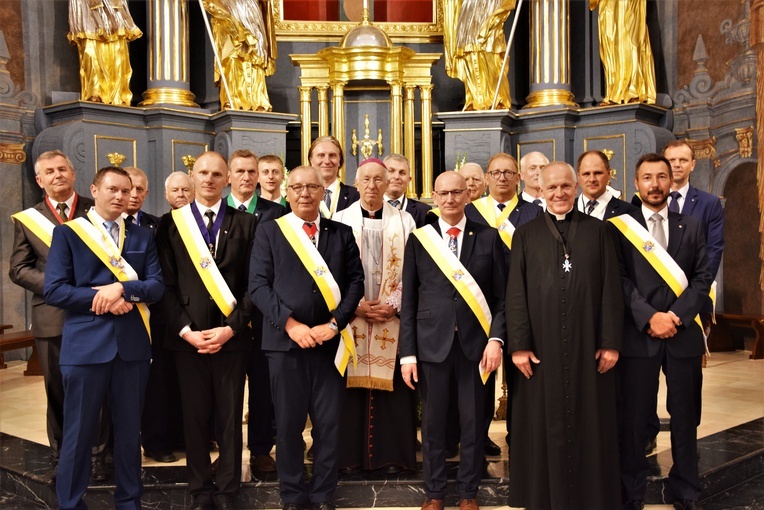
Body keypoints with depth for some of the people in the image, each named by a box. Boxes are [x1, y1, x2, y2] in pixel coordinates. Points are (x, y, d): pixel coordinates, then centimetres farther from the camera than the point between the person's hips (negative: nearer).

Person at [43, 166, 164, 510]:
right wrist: (101, 297, -14)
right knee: (78, 431, 6)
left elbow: (157, 286, 1)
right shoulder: (67, 232, 3)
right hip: (85, 344, -3)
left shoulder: (142, 236, 11)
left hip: (133, 344, 3)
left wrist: (121, 288, -15)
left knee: (129, 429, 12)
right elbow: (54, 290, -6)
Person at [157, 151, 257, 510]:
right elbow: (166, 284, 1)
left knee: (230, 417, 7)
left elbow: (253, 284, 0)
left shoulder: (246, 223, 4)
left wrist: (231, 328, -9)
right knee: (195, 417, 8)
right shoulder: (171, 223, 5)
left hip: (232, 336, 0)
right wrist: (185, 330, -8)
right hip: (187, 336, 0)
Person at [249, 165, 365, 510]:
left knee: (329, 424, 6)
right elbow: (258, 285, -3)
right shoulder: (269, 232, 4)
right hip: (285, 340, -1)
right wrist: (290, 324, -13)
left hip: (330, 340, 1)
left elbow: (355, 281, 4)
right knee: (288, 424, 7)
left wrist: (335, 323, -9)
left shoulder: (341, 233, 9)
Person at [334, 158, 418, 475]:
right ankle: (350, 455, 13)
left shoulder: (404, 222, 7)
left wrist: (393, 306, -9)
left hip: (392, 322, 0)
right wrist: (356, 307, -8)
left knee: (391, 387, 2)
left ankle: (392, 455, 13)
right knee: (352, 387, 2)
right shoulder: (340, 221, 6)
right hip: (350, 320, 0)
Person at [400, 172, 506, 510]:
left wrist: (496, 338, -9)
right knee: (433, 422, 9)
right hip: (432, 342, 0)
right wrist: (407, 353, -2)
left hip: (475, 342, 0)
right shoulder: (419, 239, 4)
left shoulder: (488, 237, 4)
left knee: (473, 422, 8)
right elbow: (408, 301, 2)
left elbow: (501, 296, 4)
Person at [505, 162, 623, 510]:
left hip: (587, 346, 0)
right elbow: (516, 294, 0)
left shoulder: (598, 231, 6)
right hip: (542, 346, 0)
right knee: (543, 424, 8)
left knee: (589, 423, 8)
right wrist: (518, 345, -7)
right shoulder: (526, 234, 5)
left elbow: (611, 290, 2)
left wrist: (611, 342, -4)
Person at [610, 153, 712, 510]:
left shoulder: (691, 227, 12)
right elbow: (620, 280, -5)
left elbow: (703, 278, 4)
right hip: (638, 335, -2)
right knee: (634, 418, 3)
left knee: (685, 417, 10)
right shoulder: (620, 227, 3)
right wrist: (649, 317, -16)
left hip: (684, 334, 3)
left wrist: (676, 315, -10)